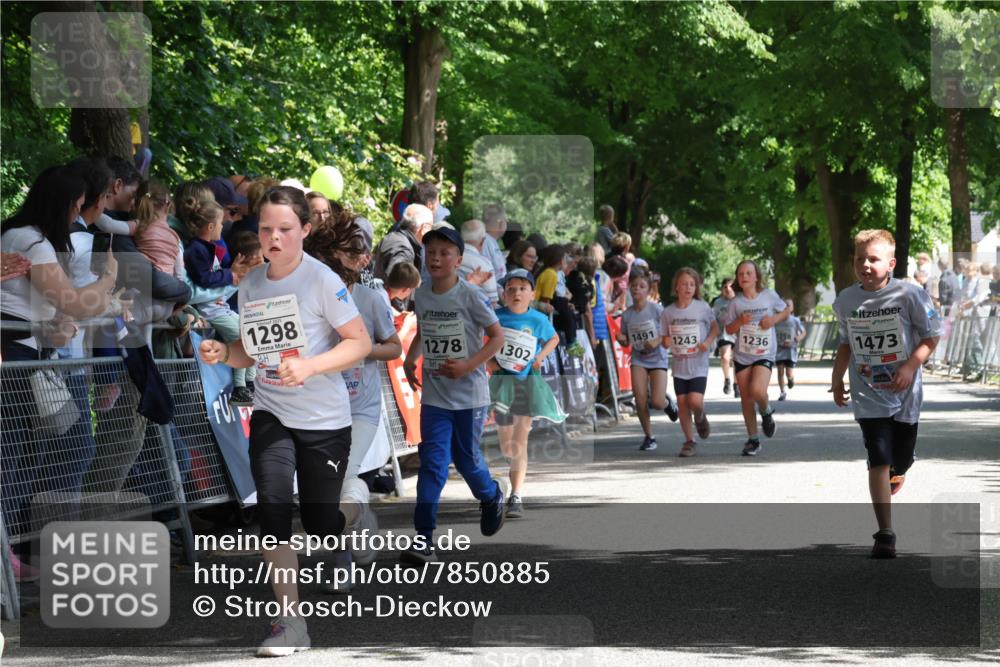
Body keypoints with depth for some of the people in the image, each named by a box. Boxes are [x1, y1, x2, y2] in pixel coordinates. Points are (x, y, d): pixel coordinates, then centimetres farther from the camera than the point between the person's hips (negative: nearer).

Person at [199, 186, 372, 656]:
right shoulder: (250, 284, 3)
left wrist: (308, 367, -26)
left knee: (320, 526, 4)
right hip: (271, 414, 4)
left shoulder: (322, 280, -13)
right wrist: (223, 353, -8)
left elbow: (360, 342, -13)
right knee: (272, 507, -16)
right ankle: (291, 621, -11)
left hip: (324, 420, -3)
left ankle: (356, 521, 43)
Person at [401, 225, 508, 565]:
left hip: (469, 394, -3)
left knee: (467, 458, 10)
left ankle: (492, 496, 45)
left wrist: (468, 365, -20)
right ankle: (424, 541, -10)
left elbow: (497, 336, -9)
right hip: (434, 395, 3)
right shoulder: (421, 295, 1)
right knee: (432, 463, -6)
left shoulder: (469, 296, -13)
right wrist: (411, 359, 1)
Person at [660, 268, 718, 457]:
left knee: (695, 401, -15)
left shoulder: (702, 308, -4)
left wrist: (708, 342, -11)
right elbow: (665, 339, 8)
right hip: (679, 365, 2)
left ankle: (700, 418, 20)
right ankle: (689, 441, 14)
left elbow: (715, 327, 7)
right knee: (682, 403, 2)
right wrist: (666, 342, -16)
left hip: (698, 365, -2)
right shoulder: (668, 312, 1)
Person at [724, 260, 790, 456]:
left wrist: (774, 319, -9)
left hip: (764, 354, -2)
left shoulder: (769, 296, -4)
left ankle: (766, 412, 10)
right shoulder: (735, 302, -2)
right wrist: (740, 321, -19)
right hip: (742, 356, 2)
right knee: (746, 399, 6)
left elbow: (785, 311, 11)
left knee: (758, 391, -25)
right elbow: (729, 329, 1)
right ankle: (753, 440, 20)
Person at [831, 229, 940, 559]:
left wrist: (910, 366, -18)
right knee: (879, 462, -14)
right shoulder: (846, 301, 1)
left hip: (904, 394, 0)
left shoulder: (909, 295, -10)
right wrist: (837, 379, 14)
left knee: (900, 463, 11)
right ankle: (884, 535, -14)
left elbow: (931, 336, -5)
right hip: (868, 396, 0)